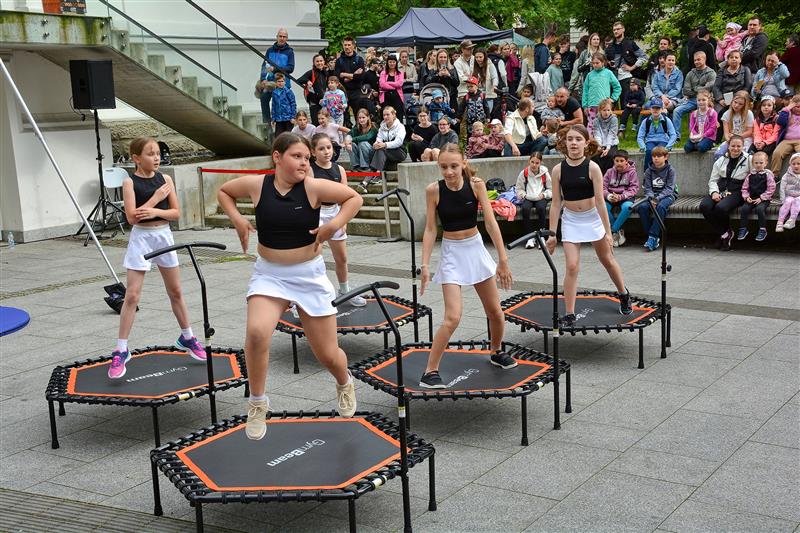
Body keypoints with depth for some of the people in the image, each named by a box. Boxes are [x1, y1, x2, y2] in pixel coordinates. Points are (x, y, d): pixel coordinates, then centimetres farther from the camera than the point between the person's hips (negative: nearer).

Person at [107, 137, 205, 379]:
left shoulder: (165, 179, 2)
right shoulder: (130, 182, -8)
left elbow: (176, 213, 1)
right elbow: (132, 217, -17)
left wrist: (155, 212, -17)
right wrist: (156, 197, -17)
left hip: (164, 236, 4)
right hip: (141, 238, -4)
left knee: (175, 291, 15)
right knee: (132, 296, -6)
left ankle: (187, 337, 31)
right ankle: (121, 350, 0)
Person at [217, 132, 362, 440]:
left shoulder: (313, 187, -12)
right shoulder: (256, 185, -8)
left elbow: (354, 198, -3)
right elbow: (223, 192, 11)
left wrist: (334, 224, -16)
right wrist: (237, 219, -4)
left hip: (309, 276, 0)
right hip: (269, 274, 1)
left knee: (328, 354, 7)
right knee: (256, 333, -28)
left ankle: (344, 383, 46)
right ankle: (257, 404, -5)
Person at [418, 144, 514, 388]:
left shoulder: (476, 184, -12)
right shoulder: (434, 190, -14)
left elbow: (491, 222, -12)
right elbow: (430, 229, -9)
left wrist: (503, 259, -14)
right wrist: (425, 264, -14)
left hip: (475, 248, 3)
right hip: (451, 252, -3)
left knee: (495, 311, 13)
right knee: (452, 317, -15)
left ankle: (496, 352, 41)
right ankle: (430, 372, -5)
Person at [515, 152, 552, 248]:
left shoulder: (545, 173, 0)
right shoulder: (524, 173, 0)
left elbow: (551, 189, 7)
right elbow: (519, 189, 10)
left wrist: (543, 195, -10)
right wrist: (523, 195, -10)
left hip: (541, 198, 0)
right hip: (528, 198, 1)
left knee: (541, 208, -34)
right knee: (525, 209, -32)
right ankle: (530, 237, -23)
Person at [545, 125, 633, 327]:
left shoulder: (592, 168, -14)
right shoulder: (558, 170, -9)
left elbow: (600, 201, -14)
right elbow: (556, 204, -6)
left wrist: (608, 231, -15)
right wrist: (552, 233, -8)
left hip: (592, 217, 0)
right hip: (570, 220, 1)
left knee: (607, 260, 17)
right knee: (572, 266, -9)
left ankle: (624, 295, 41)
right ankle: (569, 314, -3)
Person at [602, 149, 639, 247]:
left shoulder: (631, 172, 2)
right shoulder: (609, 172, 10)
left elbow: (634, 189, -6)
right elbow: (603, 187, 4)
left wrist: (620, 197, -23)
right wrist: (608, 195, -20)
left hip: (625, 198, -2)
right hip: (610, 198, 2)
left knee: (627, 206, -38)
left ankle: (613, 231, -20)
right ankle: (618, 231, -14)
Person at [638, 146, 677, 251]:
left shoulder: (670, 170, -2)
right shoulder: (649, 171, 7)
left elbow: (669, 188, -10)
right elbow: (647, 188, 3)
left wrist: (658, 198, -24)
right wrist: (651, 198, -19)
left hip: (667, 196, -3)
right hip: (653, 196, 3)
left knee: (661, 207, -36)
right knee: (642, 207, -27)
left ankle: (653, 237, -37)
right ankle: (652, 236, -22)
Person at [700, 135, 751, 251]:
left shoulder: (749, 160, 4)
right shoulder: (721, 161, 16)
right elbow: (713, 180, 17)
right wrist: (714, 192, -3)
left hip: (737, 192, -4)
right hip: (720, 190, 5)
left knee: (721, 208, -34)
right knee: (704, 206, -25)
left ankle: (726, 232, -1)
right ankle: (724, 233, -10)